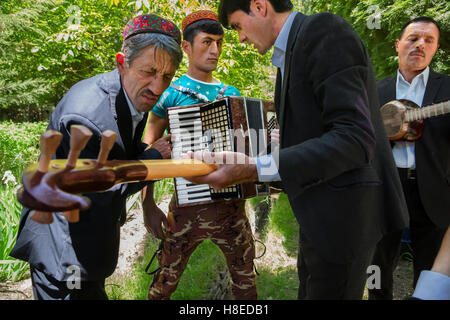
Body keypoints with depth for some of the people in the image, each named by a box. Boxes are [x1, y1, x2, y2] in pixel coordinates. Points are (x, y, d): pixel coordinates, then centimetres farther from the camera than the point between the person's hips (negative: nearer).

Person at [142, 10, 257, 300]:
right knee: (165, 283, 7)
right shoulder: (170, 92, -3)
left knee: (246, 283, 16)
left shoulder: (232, 94, 10)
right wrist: (148, 205, -9)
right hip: (188, 206, -3)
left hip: (231, 205, 4)